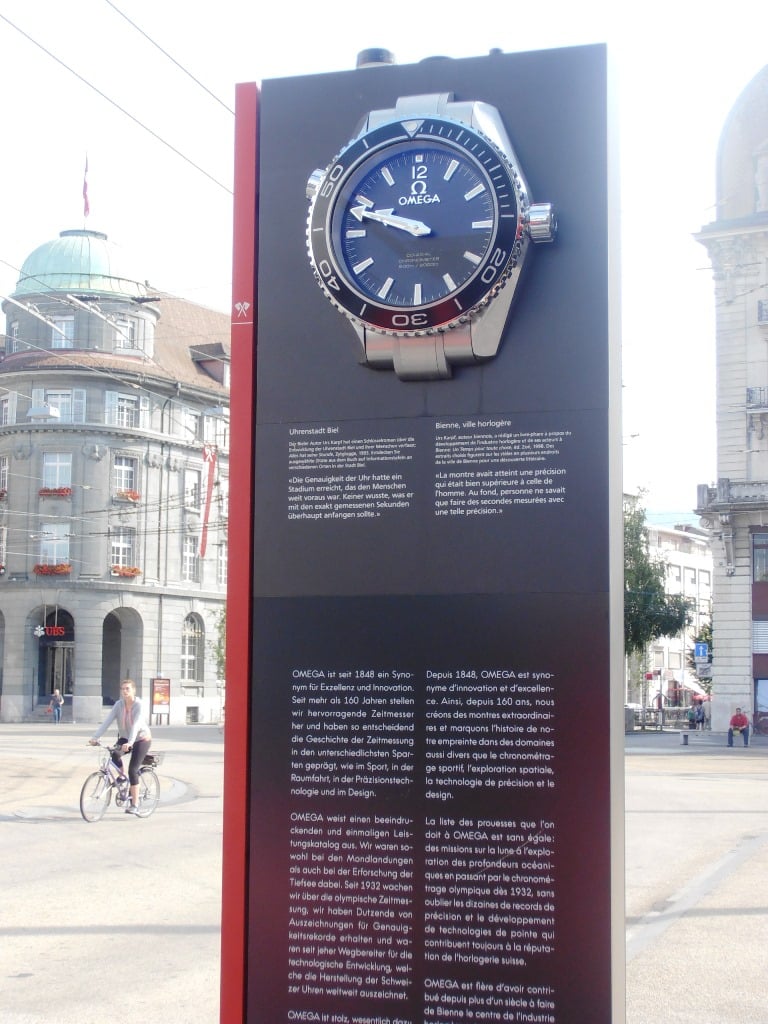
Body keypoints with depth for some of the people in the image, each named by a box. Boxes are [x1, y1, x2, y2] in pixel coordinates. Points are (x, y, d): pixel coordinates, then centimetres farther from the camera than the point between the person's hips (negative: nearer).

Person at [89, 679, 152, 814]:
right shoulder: (119, 704, -8)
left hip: (141, 739, -4)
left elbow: (136, 725, -34)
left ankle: (134, 804, -4)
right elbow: (107, 721, -17)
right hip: (124, 738, 4)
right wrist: (95, 737, -29)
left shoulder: (139, 705, -21)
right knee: (114, 753, -27)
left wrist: (130, 743, -48)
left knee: (132, 770, -13)